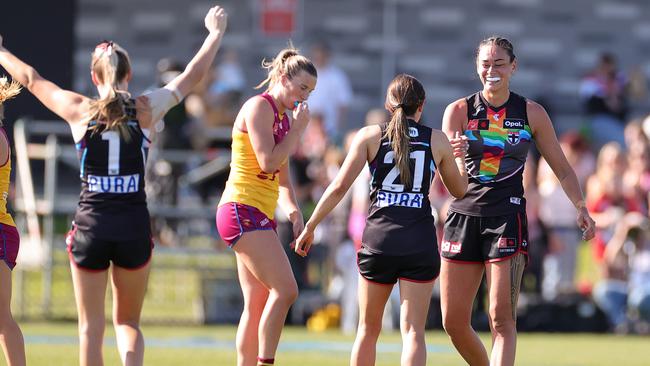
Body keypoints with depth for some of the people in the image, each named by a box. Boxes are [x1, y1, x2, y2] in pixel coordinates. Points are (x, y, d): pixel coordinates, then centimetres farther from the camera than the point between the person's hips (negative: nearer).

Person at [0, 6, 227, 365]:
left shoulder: (80, 110, -1)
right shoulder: (146, 109, 0)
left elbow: (30, 78, 15)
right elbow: (192, 75, 14)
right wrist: (215, 32, 29)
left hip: (90, 226, -1)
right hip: (134, 227, 1)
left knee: (91, 326, 7)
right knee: (128, 321, 12)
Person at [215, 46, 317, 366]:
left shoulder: (284, 117, 19)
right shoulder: (259, 107, -8)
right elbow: (268, 162, -18)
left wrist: (293, 212, 7)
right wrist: (297, 130, -8)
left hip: (260, 215, 9)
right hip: (242, 210, -9)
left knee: (257, 304, 6)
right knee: (285, 290, -17)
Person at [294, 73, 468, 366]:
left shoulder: (370, 135, 4)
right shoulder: (437, 140, 7)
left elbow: (339, 186, -2)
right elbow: (459, 190, 20)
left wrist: (310, 226, 6)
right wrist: (459, 156, 38)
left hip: (378, 239, 0)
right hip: (420, 243, 0)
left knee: (368, 329, 16)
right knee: (413, 331, -3)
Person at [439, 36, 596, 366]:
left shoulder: (531, 113, 5)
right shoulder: (459, 111, 3)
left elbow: (562, 168, 14)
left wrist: (580, 207, 1)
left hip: (507, 216, -2)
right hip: (464, 215, 2)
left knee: (501, 317, -13)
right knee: (453, 323, 2)